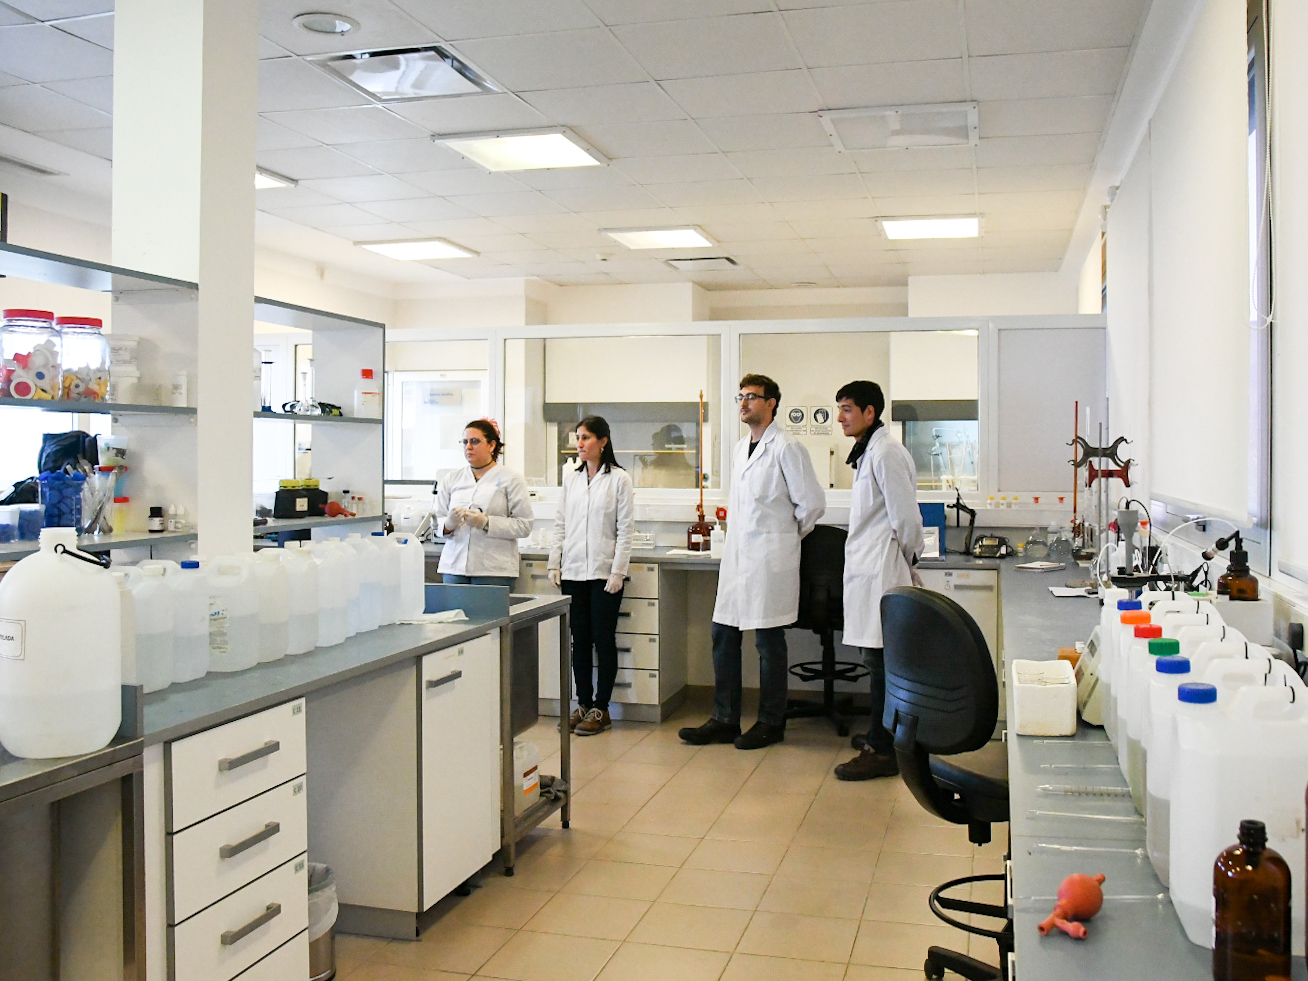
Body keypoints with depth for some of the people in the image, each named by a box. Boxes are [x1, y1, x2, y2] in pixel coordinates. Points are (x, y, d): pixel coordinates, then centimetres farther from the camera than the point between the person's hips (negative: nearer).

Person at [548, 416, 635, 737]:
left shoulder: (619, 479, -3)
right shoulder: (570, 476, 9)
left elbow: (625, 529, -6)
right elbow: (561, 523, 12)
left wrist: (618, 572, -11)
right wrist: (555, 563, 5)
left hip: (604, 573, -4)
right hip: (573, 572, 4)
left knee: (604, 640, 2)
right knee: (579, 641, 9)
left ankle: (601, 709, 10)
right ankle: (583, 704, 18)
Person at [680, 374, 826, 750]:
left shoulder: (786, 448, -9)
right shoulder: (739, 449, 16)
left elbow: (812, 502, -9)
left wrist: (788, 534, 4)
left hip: (770, 560, -8)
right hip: (736, 556, 8)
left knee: (768, 642, 1)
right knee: (723, 636, 8)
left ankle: (771, 723, 14)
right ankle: (724, 720, 18)